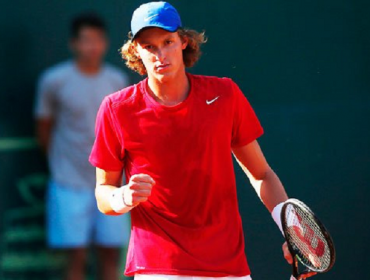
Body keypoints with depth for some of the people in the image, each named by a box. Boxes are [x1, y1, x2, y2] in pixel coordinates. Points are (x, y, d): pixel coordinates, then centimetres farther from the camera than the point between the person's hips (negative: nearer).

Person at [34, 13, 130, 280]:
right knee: (77, 258, -3)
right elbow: (44, 129, 4)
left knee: (111, 255, 4)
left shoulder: (118, 81, 3)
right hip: (71, 186, -3)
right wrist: (62, 162, 9)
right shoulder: (54, 81, -6)